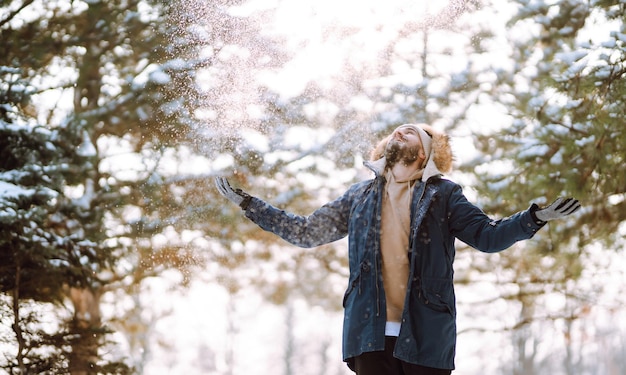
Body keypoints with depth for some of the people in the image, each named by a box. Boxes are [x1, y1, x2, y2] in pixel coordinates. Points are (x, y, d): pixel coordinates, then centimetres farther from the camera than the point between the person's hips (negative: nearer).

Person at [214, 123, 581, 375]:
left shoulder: (442, 195, 8)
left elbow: (487, 235, 1)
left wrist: (536, 217, -14)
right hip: (371, 334, 2)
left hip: (426, 336, -2)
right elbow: (305, 231, 20)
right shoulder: (360, 197, 16)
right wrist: (247, 203, 18)